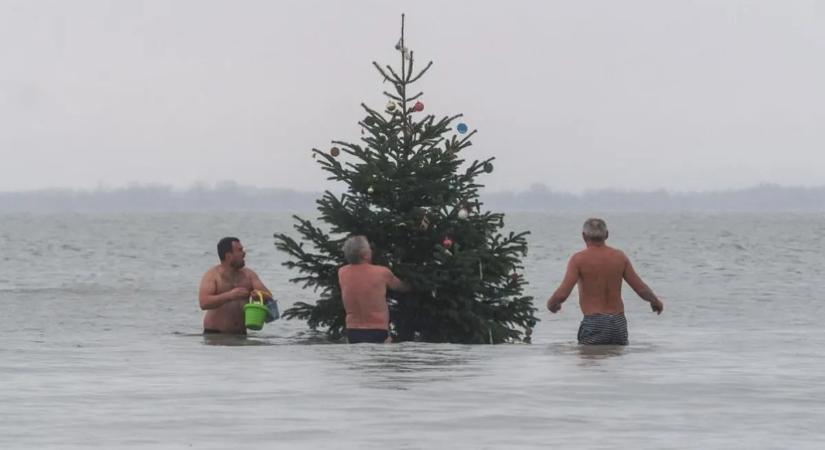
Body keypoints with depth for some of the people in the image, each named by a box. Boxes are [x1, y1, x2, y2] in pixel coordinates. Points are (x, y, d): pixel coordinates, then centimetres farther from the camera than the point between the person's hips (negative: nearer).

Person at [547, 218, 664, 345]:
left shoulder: (579, 259, -6)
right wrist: (655, 301, 29)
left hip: (593, 323, -4)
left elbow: (562, 294, -13)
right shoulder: (619, 257, 6)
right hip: (619, 323, 4)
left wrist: (551, 304, 10)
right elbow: (642, 289, 8)